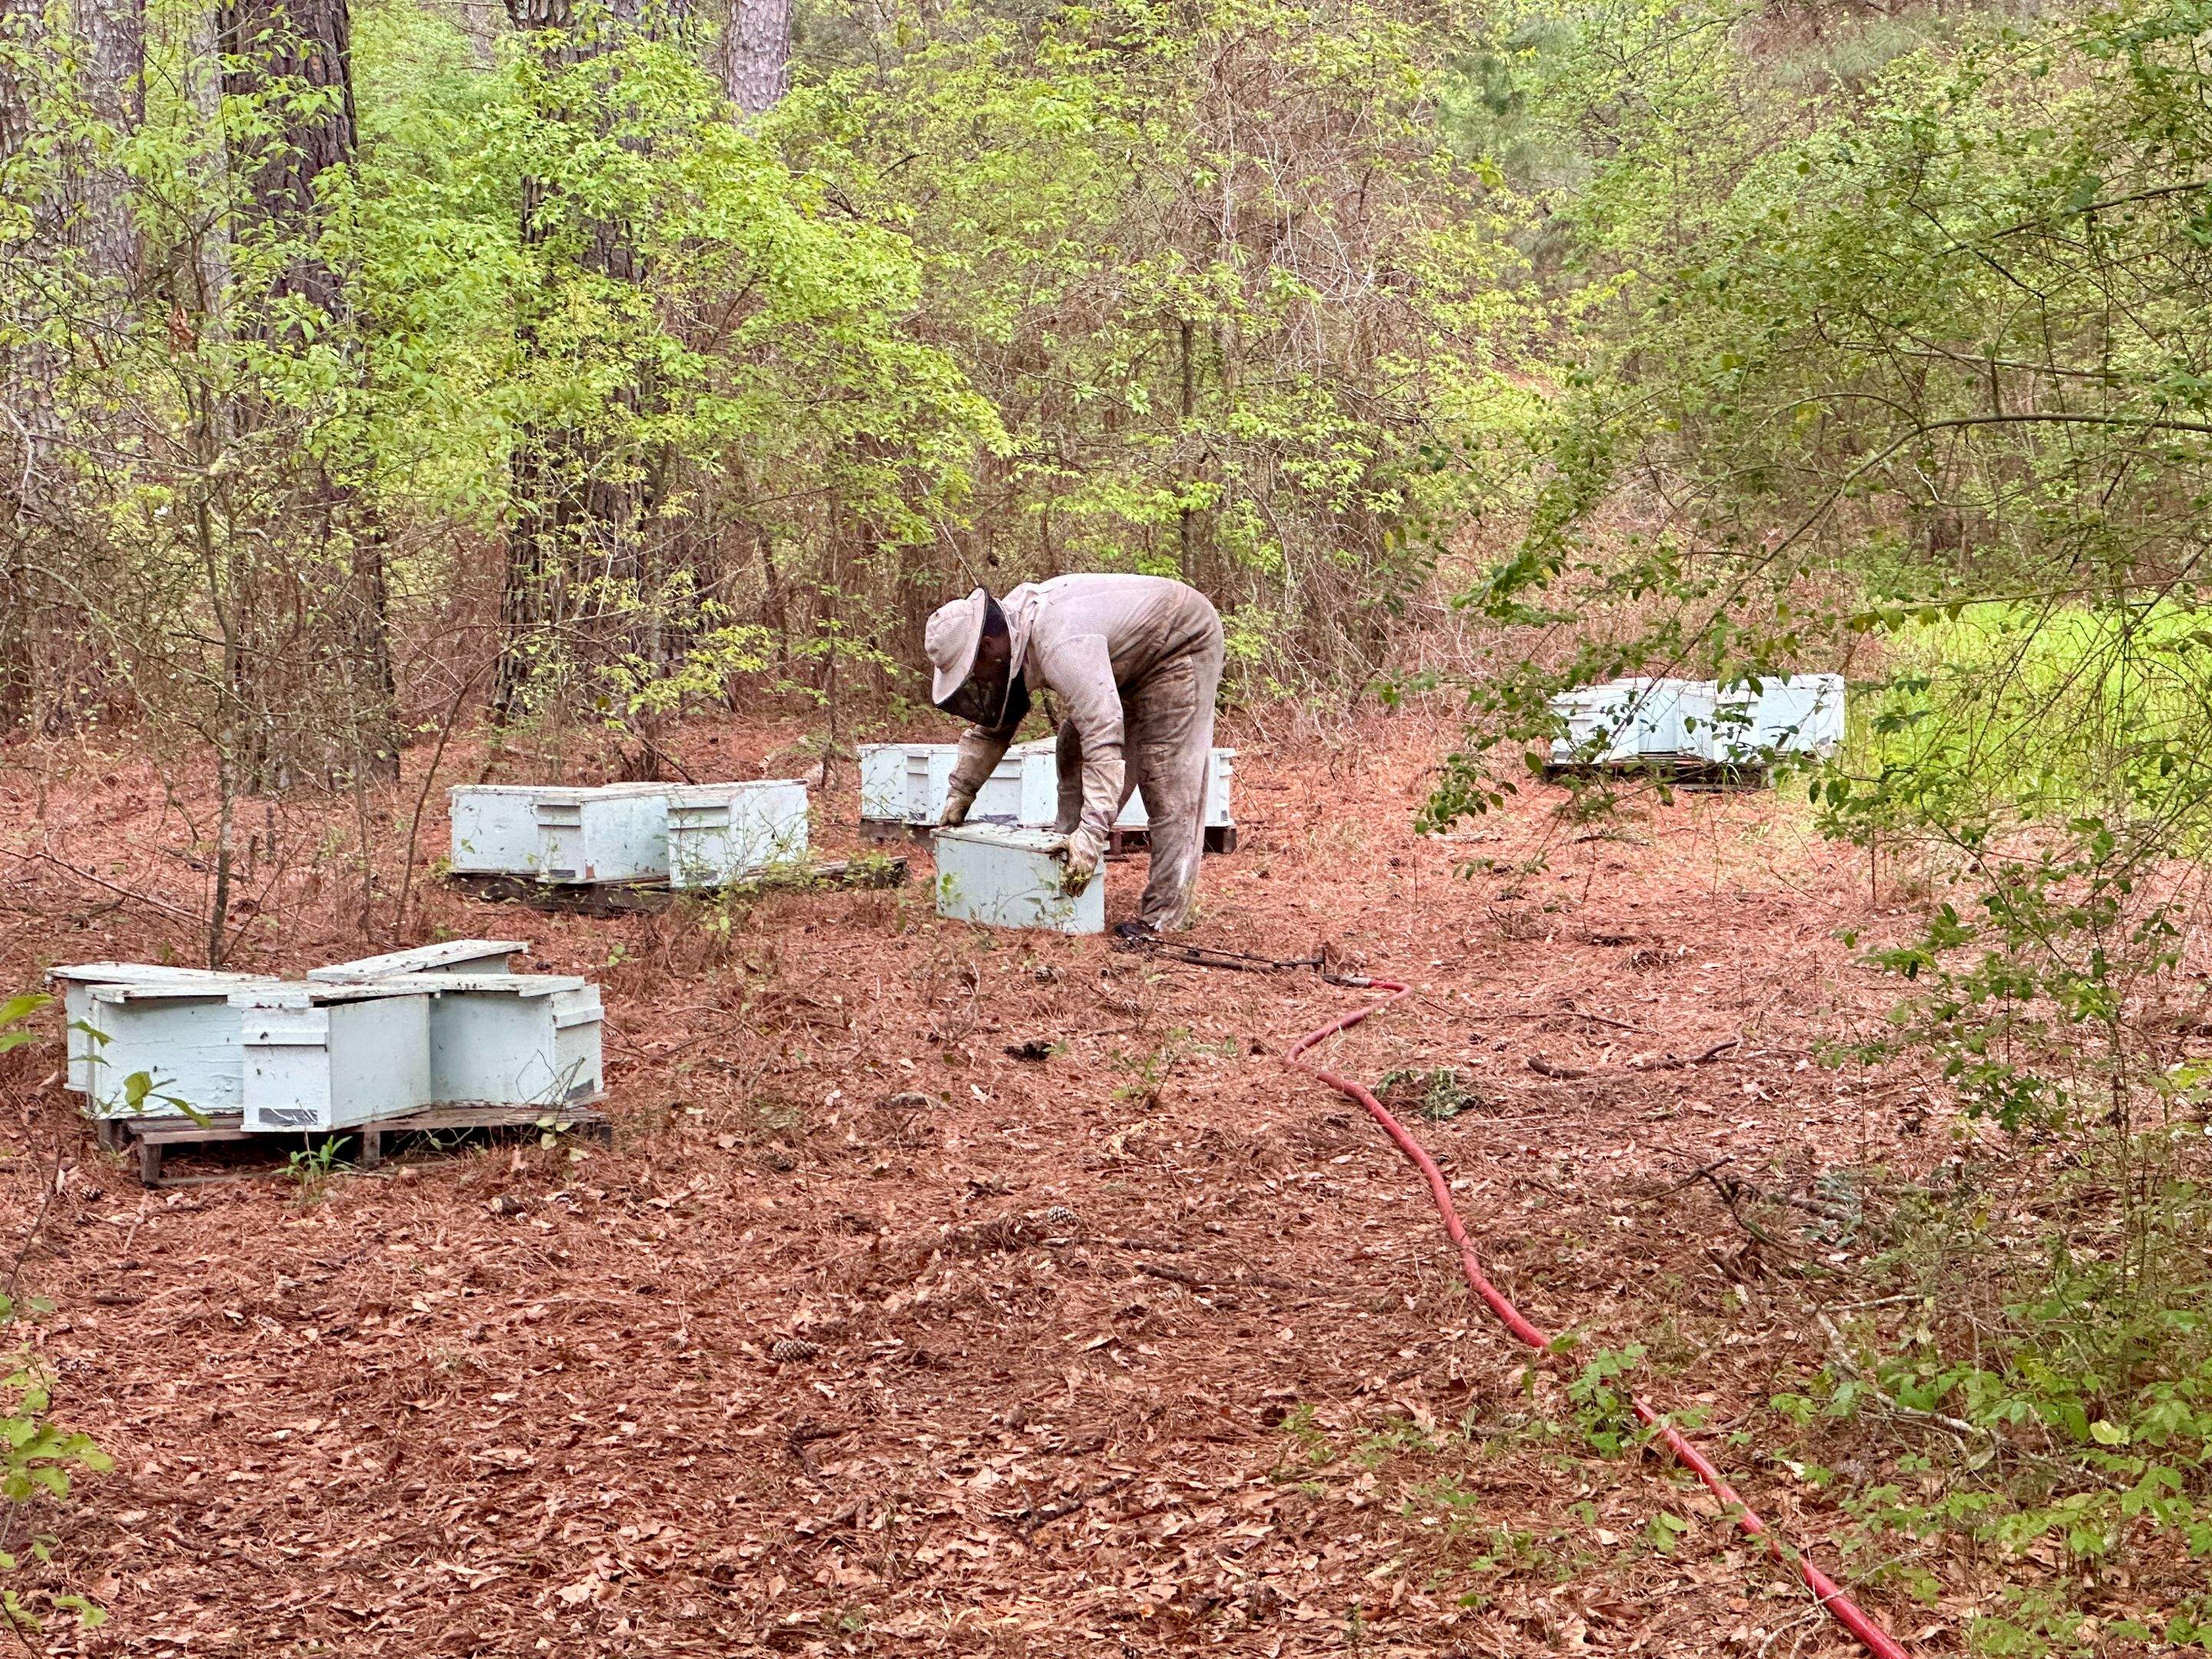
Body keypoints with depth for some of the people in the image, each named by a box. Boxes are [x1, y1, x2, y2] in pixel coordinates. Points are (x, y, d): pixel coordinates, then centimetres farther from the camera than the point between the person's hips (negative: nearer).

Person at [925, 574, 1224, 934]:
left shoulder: (1060, 646, -38)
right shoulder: (1006, 637, -7)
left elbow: (1104, 737, -43)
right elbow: (991, 722, 8)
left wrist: (1091, 832, -44)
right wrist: (960, 793, 5)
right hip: (1131, 659, 10)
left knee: (1168, 785, -14)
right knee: (1074, 752, 7)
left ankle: (1164, 914, -13)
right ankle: (1067, 866, 11)